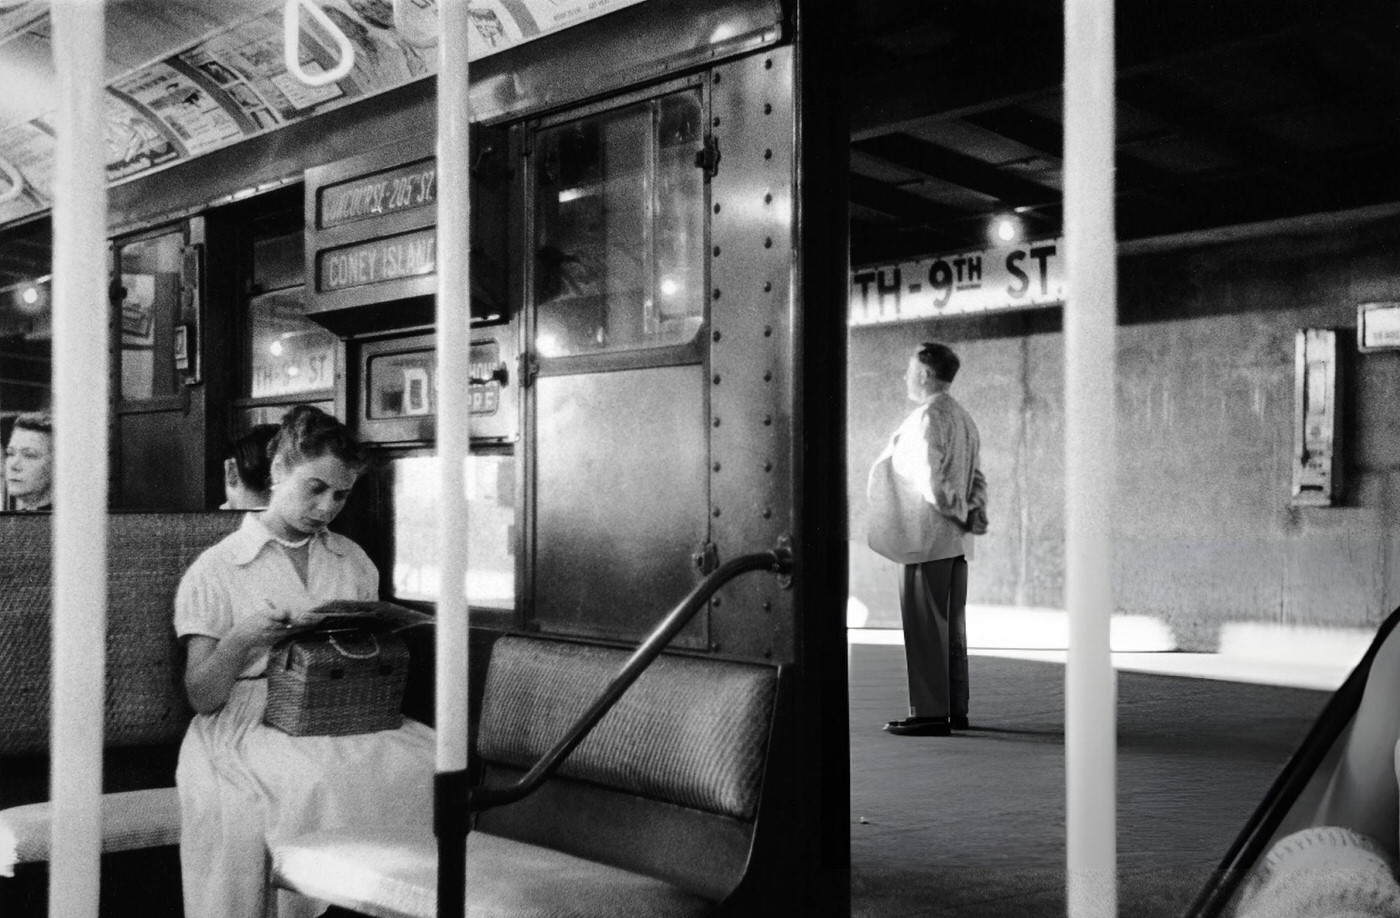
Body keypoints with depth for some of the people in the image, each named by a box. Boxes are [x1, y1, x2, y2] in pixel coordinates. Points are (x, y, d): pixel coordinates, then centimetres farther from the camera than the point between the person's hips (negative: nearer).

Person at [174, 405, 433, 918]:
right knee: (323, 780, -37)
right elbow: (202, 697, 0)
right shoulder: (215, 571, 3)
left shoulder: (355, 563, 17)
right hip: (249, 720, -4)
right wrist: (241, 640, -19)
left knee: (429, 757, -27)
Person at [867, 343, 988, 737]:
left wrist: (959, 512, -7)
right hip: (956, 541, 9)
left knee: (925, 629, -4)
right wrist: (976, 513, 1)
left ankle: (930, 713, -2)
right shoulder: (964, 419, 15)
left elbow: (930, 479, -20)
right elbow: (977, 479, 14)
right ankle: (955, 709, 17)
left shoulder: (928, 416, -13)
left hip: (927, 538, -9)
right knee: (951, 626, 12)